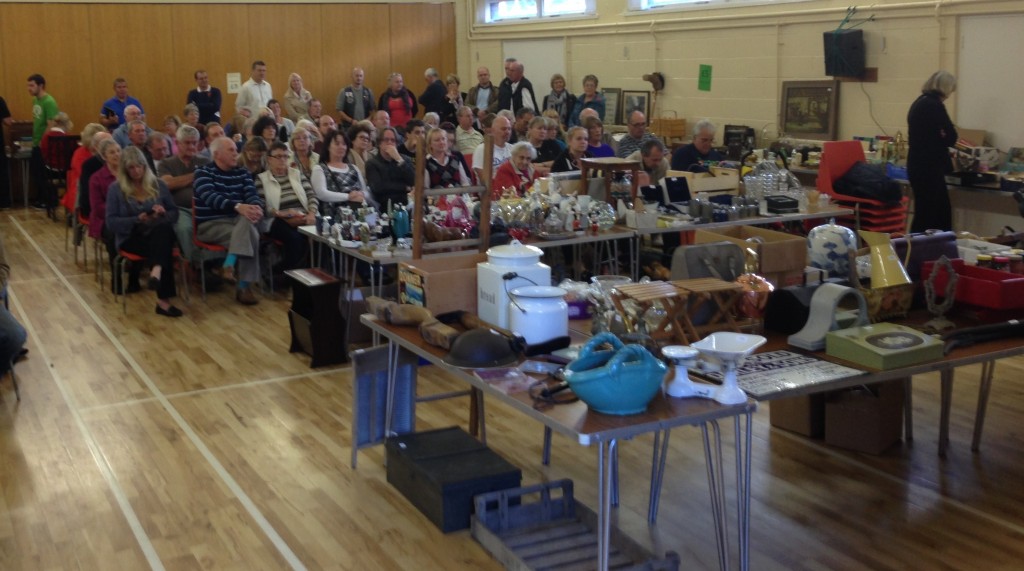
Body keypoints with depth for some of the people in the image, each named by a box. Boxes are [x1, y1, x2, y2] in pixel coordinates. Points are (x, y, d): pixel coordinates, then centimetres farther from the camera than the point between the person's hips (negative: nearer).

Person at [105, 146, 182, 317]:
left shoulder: (158, 185, 14)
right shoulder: (116, 189, 6)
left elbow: (174, 213, 13)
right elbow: (111, 222, -1)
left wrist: (163, 214, -10)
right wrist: (137, 219, -16)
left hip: (159, 234, 2)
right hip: (131, 237, -2)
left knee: (164, 229, -38)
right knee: (162, 249, -37)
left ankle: (156, 272, -58)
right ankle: (163, 299, -46)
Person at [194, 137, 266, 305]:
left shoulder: (243, 173, 16)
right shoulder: (203, 172, -1)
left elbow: (252, 195, -1)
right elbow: (210, 197, -19)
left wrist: (257, 207, -27)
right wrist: (237, 206, -36)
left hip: (238, 220, 4)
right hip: (210, 224, -4)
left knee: (247, 219, -32)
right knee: (250, 235, -30)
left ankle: (230, 265, -29)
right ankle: (244, 286, -27)